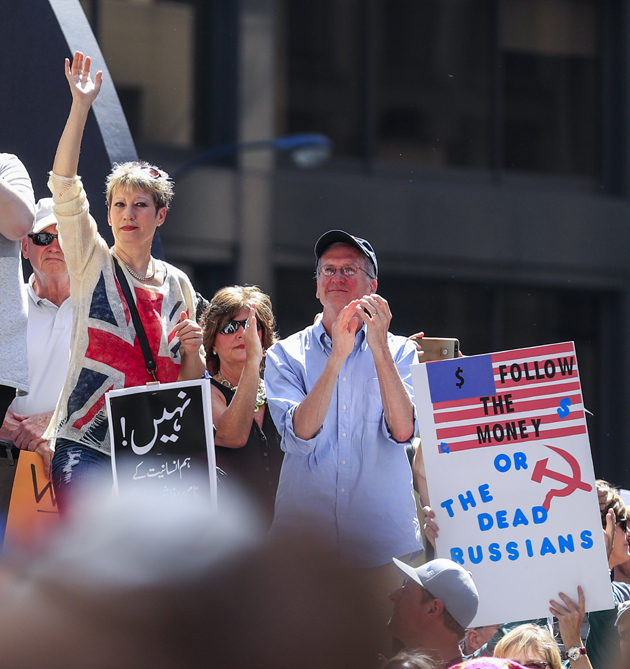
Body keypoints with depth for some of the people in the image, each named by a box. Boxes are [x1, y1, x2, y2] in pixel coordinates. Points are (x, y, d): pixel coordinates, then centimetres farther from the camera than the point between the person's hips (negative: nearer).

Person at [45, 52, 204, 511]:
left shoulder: (177, 284, 14)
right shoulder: (92, 263, 5)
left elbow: (190, 378, 18)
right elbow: (65, 188, -8)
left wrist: (193, 349, -5)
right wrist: (81, 106, -15)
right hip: (85, 442, -3)